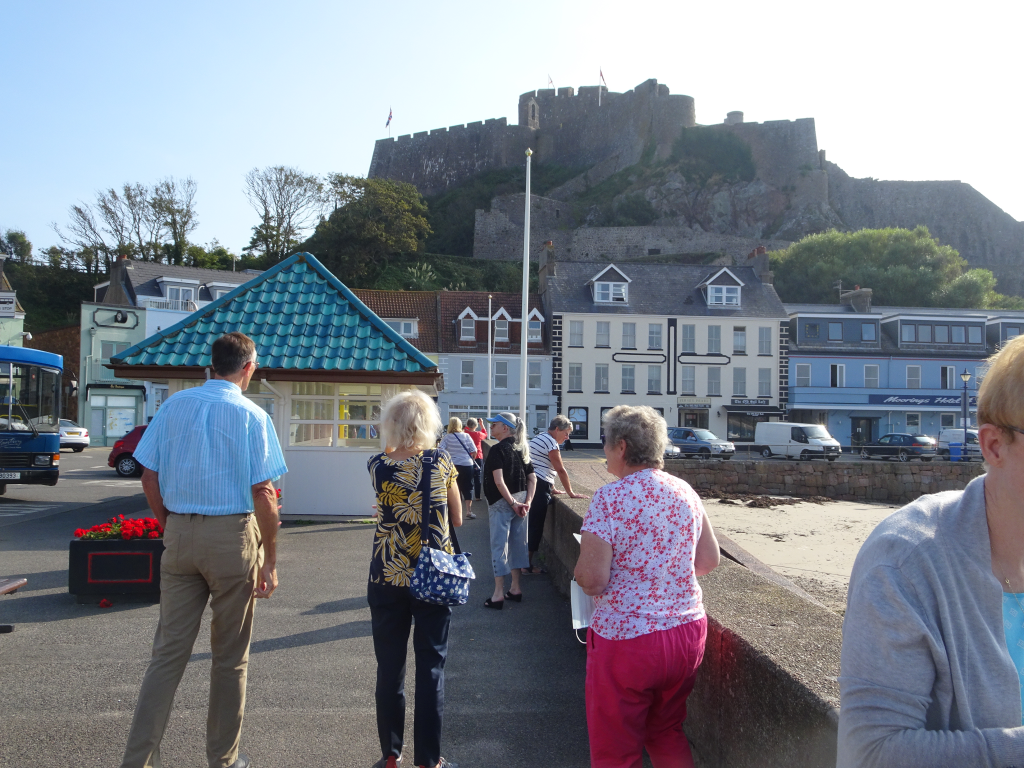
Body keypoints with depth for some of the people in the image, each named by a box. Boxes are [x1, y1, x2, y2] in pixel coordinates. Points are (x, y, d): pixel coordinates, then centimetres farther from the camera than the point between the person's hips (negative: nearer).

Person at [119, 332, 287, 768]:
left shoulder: (174, 406, 4)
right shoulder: (251, 415, -9)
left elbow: (149, 478, 6)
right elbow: (262, 494, -12)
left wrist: (169, 527, 17)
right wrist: (269, 560, -6)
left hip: (179, 534, 4)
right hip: (232, 536, -4)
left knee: (169, 650, 11)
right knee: (230, 656, 11)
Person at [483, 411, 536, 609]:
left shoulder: (497, 449, -14)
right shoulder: (522, 449, 8)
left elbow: (498, 480, -23)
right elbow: (532, 478, 5)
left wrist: (512, 502, -18)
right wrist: (527, 502, -1)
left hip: (501, 502, -7)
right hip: (519, 500, 7)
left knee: (499, 546, 0)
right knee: (517, 543, 15)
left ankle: (498, 594, 5)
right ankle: (516, 588, 24)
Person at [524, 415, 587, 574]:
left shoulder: (540, 438, 19)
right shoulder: (551, 442, -12)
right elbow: (561, 470, -12)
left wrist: (552, 488, 22)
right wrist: (571, 493, -6)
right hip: (539, 487, -10)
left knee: (530, 525, 15)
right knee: (535, 526, -2)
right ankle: (528, 565, 5)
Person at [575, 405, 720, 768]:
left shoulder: (609, 498, -17)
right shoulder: (685, 492, 2)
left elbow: (592, 581, -22)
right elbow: (709, 560, 10)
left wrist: (580, 568, -1)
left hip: (626, 640, -6)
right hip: (688, 630, 6)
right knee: (668, 733, 25)